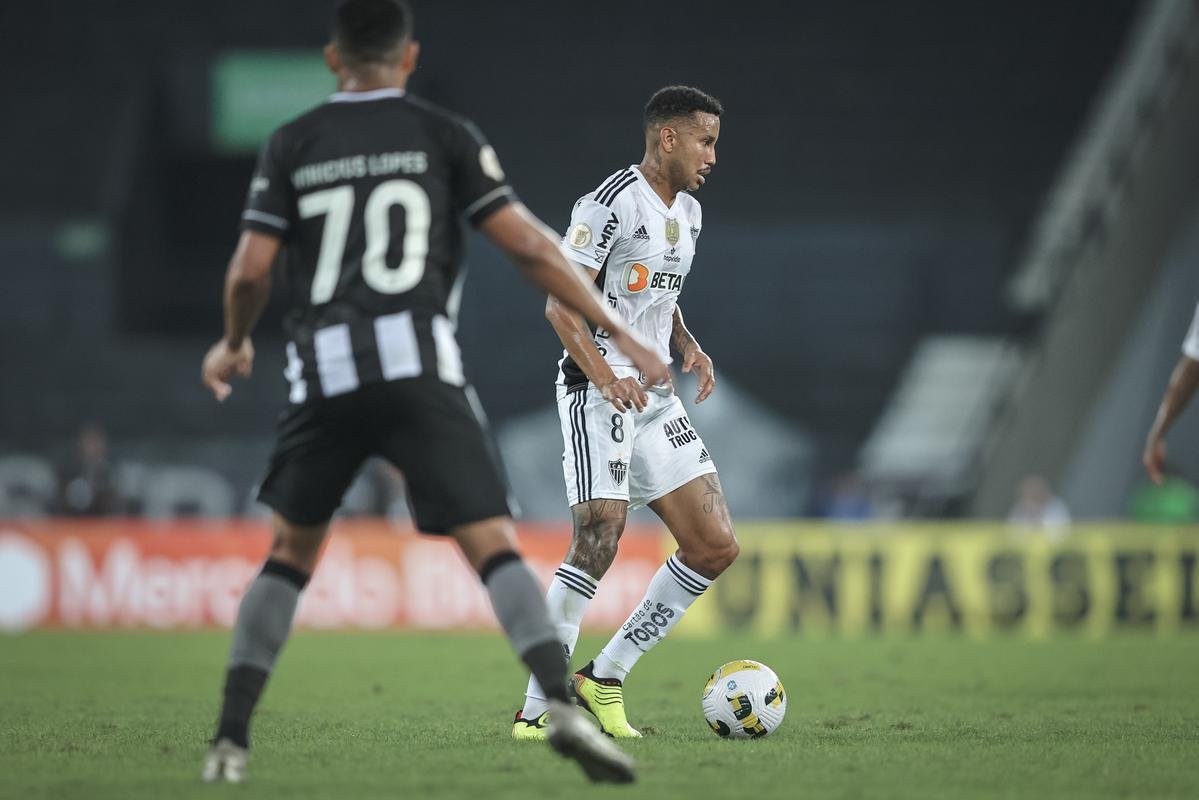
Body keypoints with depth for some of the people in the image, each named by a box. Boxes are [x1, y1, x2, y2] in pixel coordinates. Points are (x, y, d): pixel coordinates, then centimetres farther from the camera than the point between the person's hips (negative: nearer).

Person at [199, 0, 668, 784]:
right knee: (494, 544, -6)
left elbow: (251, 272, 6)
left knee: (292, 551, 19)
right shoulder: (445, 135, 7)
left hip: (324, 374, 2)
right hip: (417, 365, -2)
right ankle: (563, 703, -28)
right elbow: (528, 245, 2)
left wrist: (233, 347, 27)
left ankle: (231, 739, 15)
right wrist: (618, 333, 7)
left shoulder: (291, 145, 11)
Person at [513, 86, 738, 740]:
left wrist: (689, 346, 9)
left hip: (654, 396, 9)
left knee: (715, 546, 1)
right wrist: (606, 378, -25)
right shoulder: (613, 203, -11)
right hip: (597, 391, -9)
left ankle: (605, 677, 9)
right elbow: (560, 304, -15)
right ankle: (538, 707, -11)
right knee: (599, 539, -19)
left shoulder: (688, 213, 16)